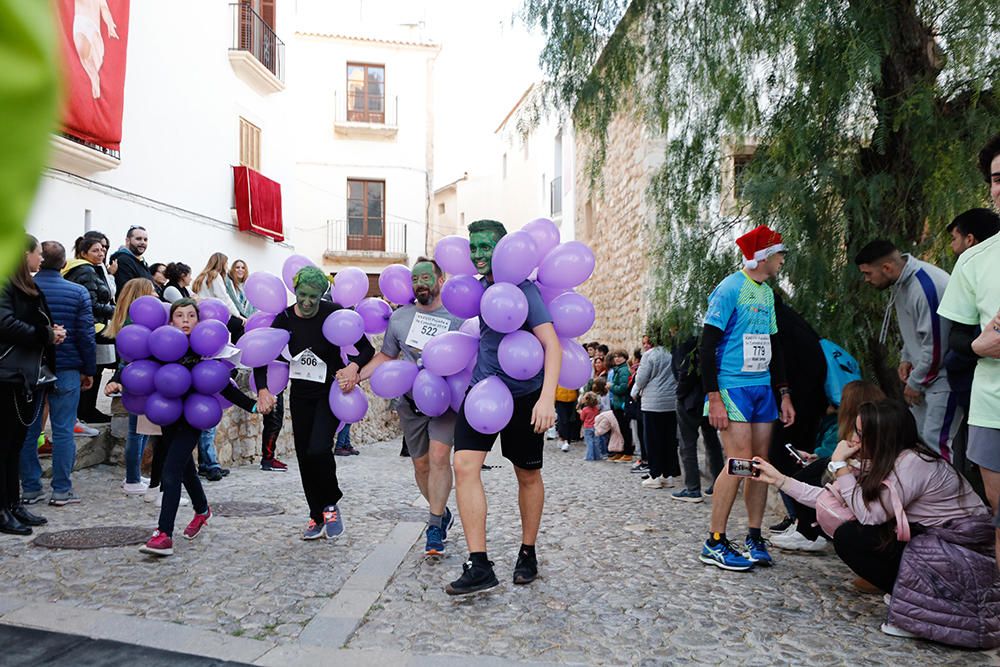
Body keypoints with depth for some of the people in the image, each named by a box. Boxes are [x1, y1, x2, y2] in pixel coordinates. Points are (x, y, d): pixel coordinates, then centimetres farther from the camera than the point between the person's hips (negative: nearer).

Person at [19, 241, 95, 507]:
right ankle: (61, 490, 4)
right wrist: (89, 370, 3)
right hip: (66, 370, -2)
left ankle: (30, 488, 15)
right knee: (63, 431, 2)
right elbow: (86, 335, -5)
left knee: (28, 431, 10)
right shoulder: (78, 292, -4)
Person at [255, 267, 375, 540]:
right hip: (300, 394, 4)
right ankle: (318, 517, 24)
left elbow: (367, 349, -10)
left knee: (318, 450, -21)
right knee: (304, 456, 7)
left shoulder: (334, 313, -13)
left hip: (330, 391, -4)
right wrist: (262, 389, -15)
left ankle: (331, 505, 6)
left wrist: (354, 366, -30)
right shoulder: (284, 318, -4)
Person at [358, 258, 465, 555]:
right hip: (410, 400, 4)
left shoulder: (457, 316, -6)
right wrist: (357, 375, 0)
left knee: (439, 456, -19)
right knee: (421, 463, 10)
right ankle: (442, 513, 33)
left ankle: (434, 526, -10)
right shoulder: (400, 317, 4)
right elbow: (386, 356, 13)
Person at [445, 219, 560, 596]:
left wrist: (547, 397, -31)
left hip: (523, 394, -5)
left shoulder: (522, 288, -13)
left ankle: (527, 555, 29)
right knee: (465, 465, -12)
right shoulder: (476, 287, 7)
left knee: (528, 476, 9)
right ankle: (479, 565, -9)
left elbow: (552, 344, -19)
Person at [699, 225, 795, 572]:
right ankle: (714, 543, -3)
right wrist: (714, 397, -18)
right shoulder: (730, 289, -9)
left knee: (760, 462, 6)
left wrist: (784, 392, 17)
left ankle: (754, 537, 16)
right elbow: (708, 344, -13)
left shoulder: (767, 293, 16)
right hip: (732, 386, -8)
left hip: (763, 388, 8)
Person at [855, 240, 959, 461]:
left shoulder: (926, 287, -25)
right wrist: (906, 358, 7)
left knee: (934, 442, -12)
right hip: (922, 373, 10)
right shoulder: (901, 282, 4)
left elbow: (936, 345, -22)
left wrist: (915, 383, -11)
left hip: (942, 374, -10)